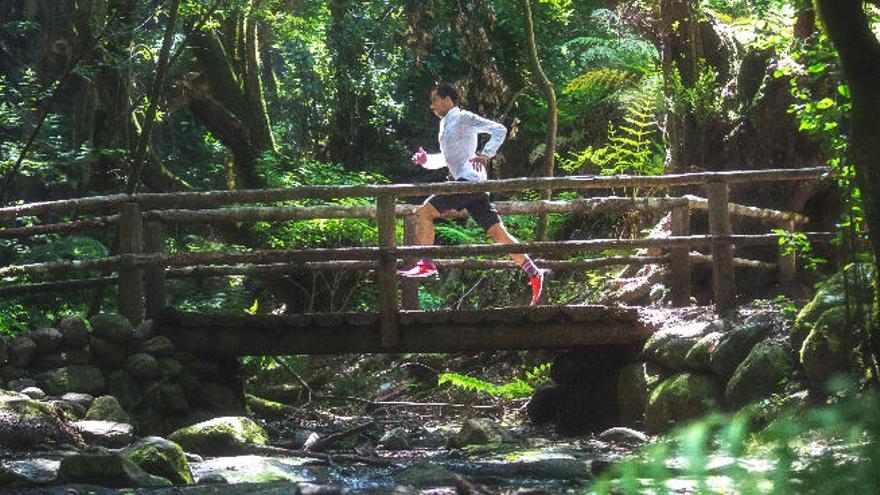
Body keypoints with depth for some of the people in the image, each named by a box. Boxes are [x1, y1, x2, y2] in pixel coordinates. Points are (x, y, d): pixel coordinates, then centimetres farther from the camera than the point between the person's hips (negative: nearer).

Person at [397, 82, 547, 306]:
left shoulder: (462, 118, -2)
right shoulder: (446, 124, 25)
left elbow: (499, 130, -10)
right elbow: (446, 159, 35)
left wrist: (485, 155, -21)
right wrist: (426, 160, 16)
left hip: (469, 180, -10)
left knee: (424, 212, -12)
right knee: (497, 232, 4)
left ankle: (426, 264, -13)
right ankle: (534, 274, 0)